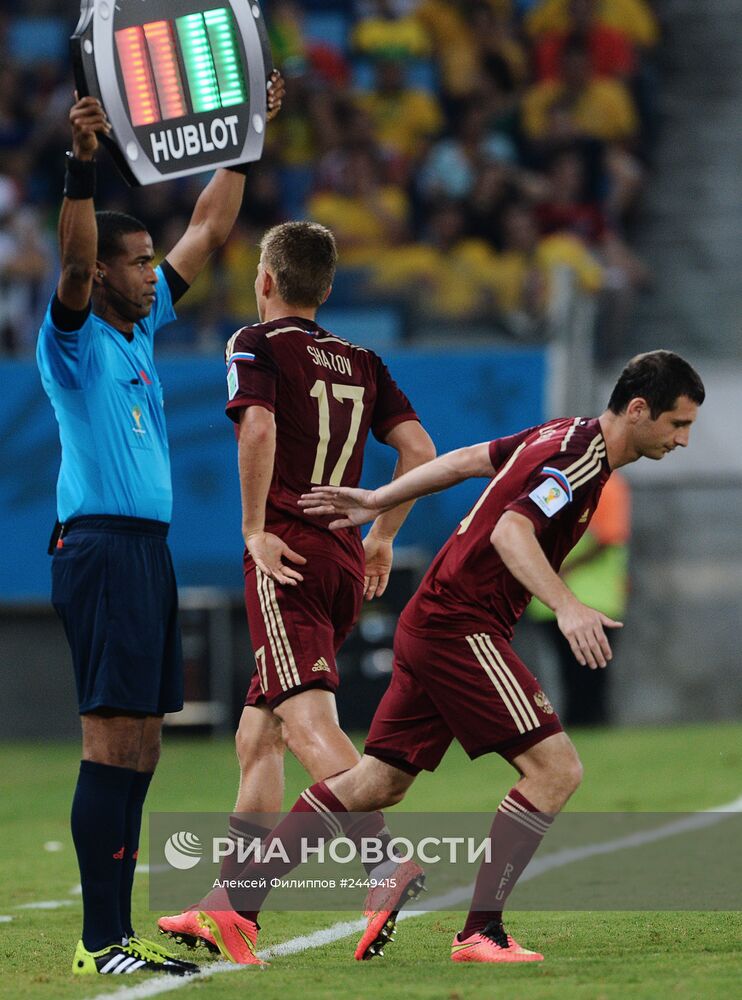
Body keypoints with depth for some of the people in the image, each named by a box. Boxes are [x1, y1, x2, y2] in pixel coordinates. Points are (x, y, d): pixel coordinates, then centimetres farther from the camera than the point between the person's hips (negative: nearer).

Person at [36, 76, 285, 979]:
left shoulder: (140, 329, 16)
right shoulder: (74, 338, -5)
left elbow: (208, 230, 23)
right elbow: (73, 258, -26)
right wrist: (82, 162, -38)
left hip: (148, 549, 9)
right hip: (101, 547, -9)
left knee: (136, 750, 8)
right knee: (111, 746, -12)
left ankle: (120, 934, 10)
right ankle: (100, 943, -12)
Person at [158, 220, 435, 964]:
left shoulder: (257, 345, 1)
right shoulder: (361, 362, 18)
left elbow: (258, 426, -18)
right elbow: (418, 449, 9)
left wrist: (255, 529, -11)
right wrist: (382, 536, 18)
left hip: (286, 555, -7)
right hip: (346, 561, 7)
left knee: (307, 720, -19)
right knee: (258, 734, 14)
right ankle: (231, 911, 14)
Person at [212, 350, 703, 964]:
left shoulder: (565, 435, 13)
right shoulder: (581, 455, -16)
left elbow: (467, 460, 22)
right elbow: (511, 530, -29)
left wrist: (378, 501, 31)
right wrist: (566, 607, -41)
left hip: (432, 624, 10)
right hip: (462, 629, -10)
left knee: (377, 785, 12)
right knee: (556, 769, -13)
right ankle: (481, 934, -12)